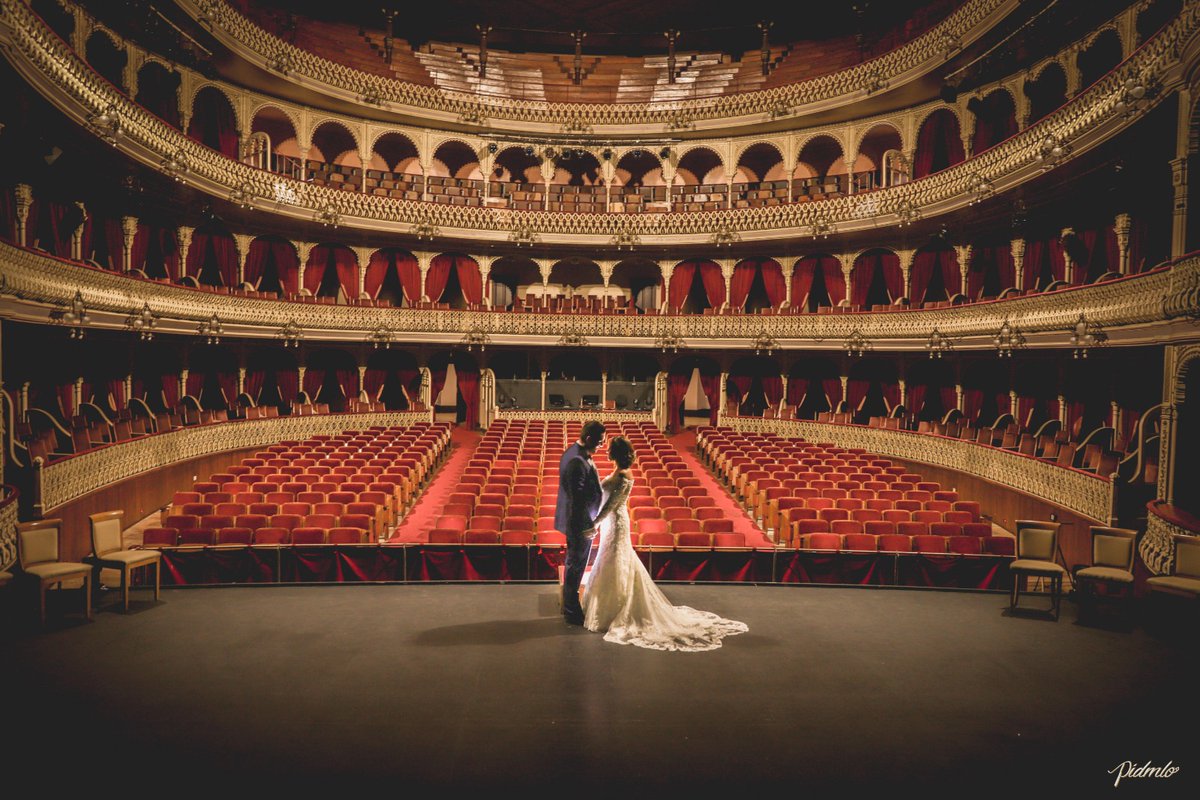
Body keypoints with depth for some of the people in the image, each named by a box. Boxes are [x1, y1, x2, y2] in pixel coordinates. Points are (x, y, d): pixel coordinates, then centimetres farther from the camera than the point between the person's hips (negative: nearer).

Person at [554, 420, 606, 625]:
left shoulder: (574, 452, 6)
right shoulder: (577, 461, -26)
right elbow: (577, 499, -26)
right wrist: (588, 525, -22)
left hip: (574, 521, 10)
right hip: (580, 523, -10)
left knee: (574, 564, 21)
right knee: (576, 566, 3)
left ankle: (570, 607, 34)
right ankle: (572, 613, 17)